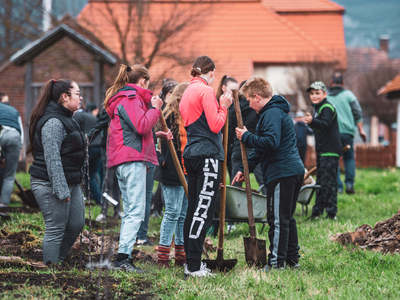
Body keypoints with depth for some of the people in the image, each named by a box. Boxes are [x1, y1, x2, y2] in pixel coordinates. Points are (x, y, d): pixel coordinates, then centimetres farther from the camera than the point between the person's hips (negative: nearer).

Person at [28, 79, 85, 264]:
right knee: (55, 230, -5)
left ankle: (59, 260, 22)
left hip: (70, 183, 10)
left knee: (76, 224, 11)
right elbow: (52, 158, -22)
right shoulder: (53, 122, -17)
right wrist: (61, 190, -25)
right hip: (51, 185, -10)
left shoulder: (66, 119, 17)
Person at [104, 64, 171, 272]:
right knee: (136, 211, -14)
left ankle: (122, 258, 8)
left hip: (122, 162, 11)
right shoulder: (131, 98, -8)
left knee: (129, 211, 11)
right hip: (133, 161, -11)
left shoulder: (125, 97, 24)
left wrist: (156, 135, 22)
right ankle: (123, 257, -22)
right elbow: (142, 125, -20)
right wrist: (154, 108, -6)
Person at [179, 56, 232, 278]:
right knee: (203, 210, -9)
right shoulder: (206, 91, -9)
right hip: (208, 154, -9)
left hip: (191, 153, 9)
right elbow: (215, 125, -14)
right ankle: (194, 266, -12)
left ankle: (191, 263, 16)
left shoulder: (187, 93, 18)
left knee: (194, 208, 13)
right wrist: (223, 108, -1)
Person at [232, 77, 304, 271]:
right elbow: (262, 147, 25)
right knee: (287, 218, 16)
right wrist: (246, 168, 21)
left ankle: (277, 261, -4)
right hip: (294, 170, 11)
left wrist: (246, 137, -14)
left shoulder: (272, 114, -13)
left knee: (278, 219, -6)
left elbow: (271, 142, -27)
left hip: (282, 173, -11)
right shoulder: (276, 111, 22)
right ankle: (292, 258, 21)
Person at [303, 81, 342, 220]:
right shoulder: (317, 108, 19)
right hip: (322, 150, 10)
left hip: (330, 151, -10)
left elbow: (325, 124, -31)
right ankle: (317, 211, 21)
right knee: (320, 180, 14)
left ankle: (331, 212, -10)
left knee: (328, 181, -11)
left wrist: (312, 121, -45)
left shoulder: (327, 107, -12)